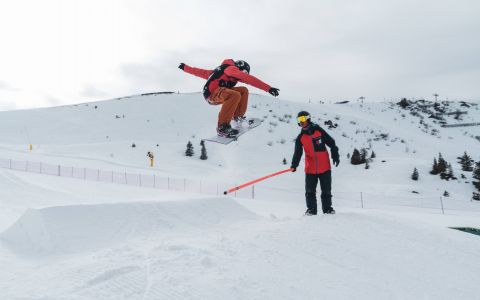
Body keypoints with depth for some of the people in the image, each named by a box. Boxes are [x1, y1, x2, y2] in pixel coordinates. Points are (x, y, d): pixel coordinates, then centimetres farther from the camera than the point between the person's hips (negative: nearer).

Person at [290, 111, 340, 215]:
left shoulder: (318, 130, -3)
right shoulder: (300, 138, 2)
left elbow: (331, 143, 3)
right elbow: (298, 153, -4)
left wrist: (335, 156, 0)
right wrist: (294, 165, -18)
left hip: (324, 167, -1)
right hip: (310, 168, 1)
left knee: (326, 190, 8)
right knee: (310, 191, 1)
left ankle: (327, 208, 21)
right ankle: (311, 209, 11)